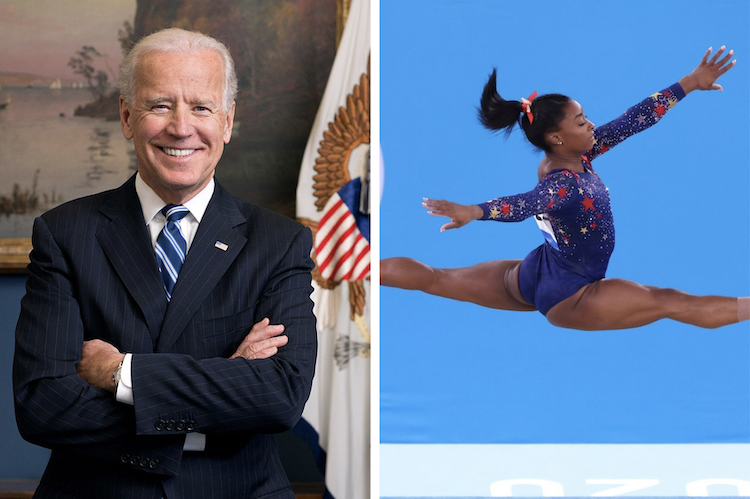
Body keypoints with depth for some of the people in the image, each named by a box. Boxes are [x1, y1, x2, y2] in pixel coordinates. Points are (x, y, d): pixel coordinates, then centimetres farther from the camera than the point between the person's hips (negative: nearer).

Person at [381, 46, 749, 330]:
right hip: (566, 294, -9)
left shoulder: (578, 155, -4)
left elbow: (634, 120, -3)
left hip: (532, 276, 9)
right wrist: (475, 212, -71)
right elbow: (525, 204, -50)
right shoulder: (563, 184, -30)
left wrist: (691, 82, -2)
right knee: (673, 303, -9)